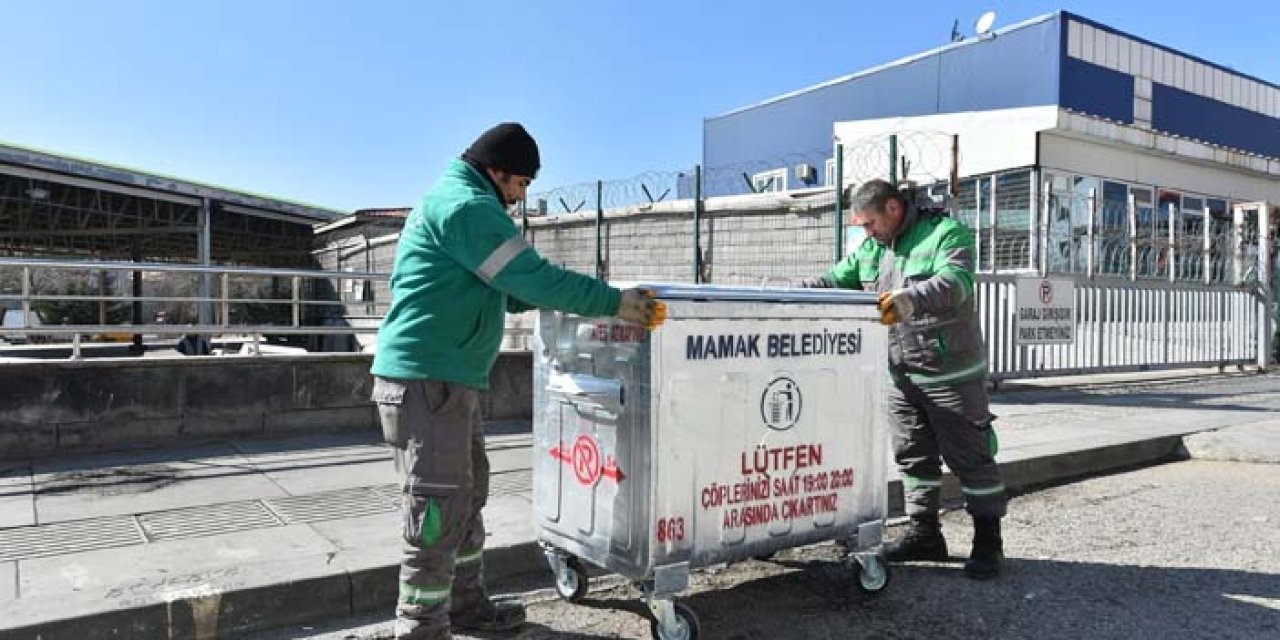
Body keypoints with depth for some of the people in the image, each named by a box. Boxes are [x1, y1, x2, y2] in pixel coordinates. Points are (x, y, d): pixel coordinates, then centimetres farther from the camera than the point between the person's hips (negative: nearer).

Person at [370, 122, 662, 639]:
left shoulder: (450, 200, 21)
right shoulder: (467, 206, -13)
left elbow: (504, 289, 24)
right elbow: (532, 276, -18)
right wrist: (613, 301, -11)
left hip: (445, 379, 11)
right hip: (427, 380, -11)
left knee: (467, 498, 18)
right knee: (439, 511, -4)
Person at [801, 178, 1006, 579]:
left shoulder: (946, 233, -11)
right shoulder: (870, 249, 11)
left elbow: (954, 282, -27)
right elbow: (835, 280, 7)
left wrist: (913, 298, -45)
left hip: (951, 370, -7)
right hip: (902, 373, 7)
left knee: (970, 457, 3)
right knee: (913, 455, 14)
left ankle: (988, 542, 15)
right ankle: (924, 534, 27)